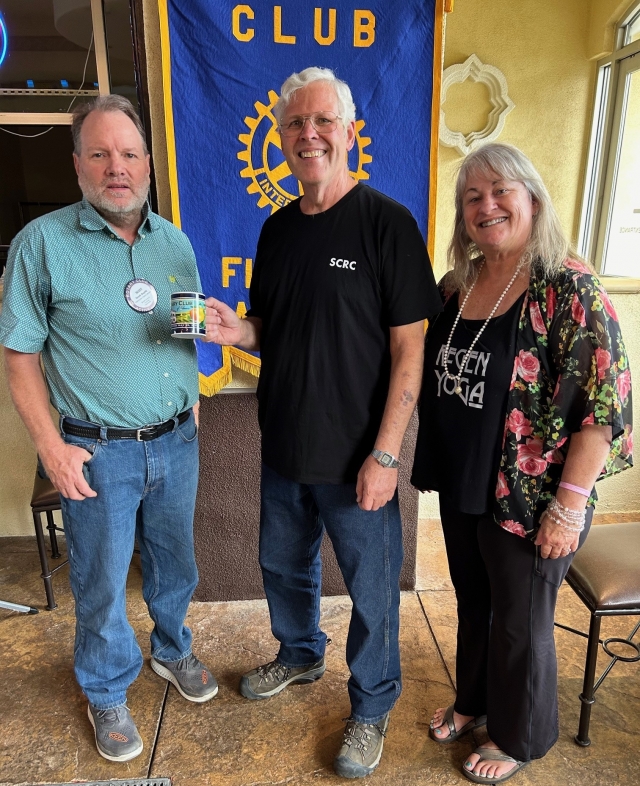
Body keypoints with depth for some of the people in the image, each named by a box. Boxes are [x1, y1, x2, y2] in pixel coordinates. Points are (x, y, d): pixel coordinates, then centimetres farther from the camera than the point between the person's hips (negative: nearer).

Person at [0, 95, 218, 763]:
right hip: (99, 451, -4)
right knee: (102, 584, 13)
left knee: (173, 563, 21)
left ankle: (172, 650, 49)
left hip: (175, 441, 4)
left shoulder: (174, 242, 4)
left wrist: (190, 406, 8)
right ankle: (106, 694, 39)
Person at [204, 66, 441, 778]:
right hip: (283, 451, 6)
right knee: (283, 565, 24)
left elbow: (410, 348, -15)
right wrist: (238, 331, -10)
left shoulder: (386, 222, -13)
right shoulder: (278, 228, 6)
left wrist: (384, 454, -19)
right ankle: (299, 655, 53)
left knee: (372, 591, 12)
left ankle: (372, 706, 39)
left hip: (356, 459, -6)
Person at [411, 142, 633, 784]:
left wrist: (570, 503, -19)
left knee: (520, 622, 15)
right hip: (459, 487, 6)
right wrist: (433, 465, 11)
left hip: (526, 499, -6)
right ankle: (472, 700, 51)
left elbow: (603, 404, -19)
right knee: (472, 602, 24)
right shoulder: (458, 283, 3)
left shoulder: (568, 288, -17)